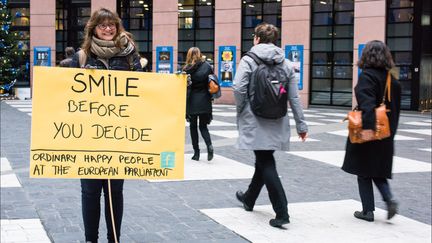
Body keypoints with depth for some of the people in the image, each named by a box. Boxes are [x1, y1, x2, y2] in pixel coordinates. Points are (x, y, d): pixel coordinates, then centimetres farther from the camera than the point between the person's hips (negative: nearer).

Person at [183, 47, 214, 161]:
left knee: (193, 126, 10)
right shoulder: (207, 66, -1)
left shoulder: (187, 69, -6)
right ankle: (209, 145, -12)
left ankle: (196, 152, 9)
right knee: (203, 126, 13)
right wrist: (210, 96, 11)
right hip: (204, 100, 2)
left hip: (192, 100, -2)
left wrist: (184, 103, 1)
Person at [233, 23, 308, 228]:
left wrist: (241, 110, 0)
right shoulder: (286, 64, 7)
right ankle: (249, 199, 39)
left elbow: (238, 88, -18)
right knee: (263, 160, 19)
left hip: (256, 122, -5)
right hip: (277, 123, 5)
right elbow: (294, 98, 6)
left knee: (266, 164, -2)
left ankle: (282, 212, -8)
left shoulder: (249, 60, -6)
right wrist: (301, 124, 10)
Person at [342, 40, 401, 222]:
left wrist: (367, 127, -33)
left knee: (364, 173, 6)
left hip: (368, 134, -6)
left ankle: (368, 211, 10)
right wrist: (391, 131, 18)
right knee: (378, 171, 18)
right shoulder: (392, 79, 8)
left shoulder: (367, 76, -14)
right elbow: (396, 108, 13)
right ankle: (389, 199, -2)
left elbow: (367, 104, -27)